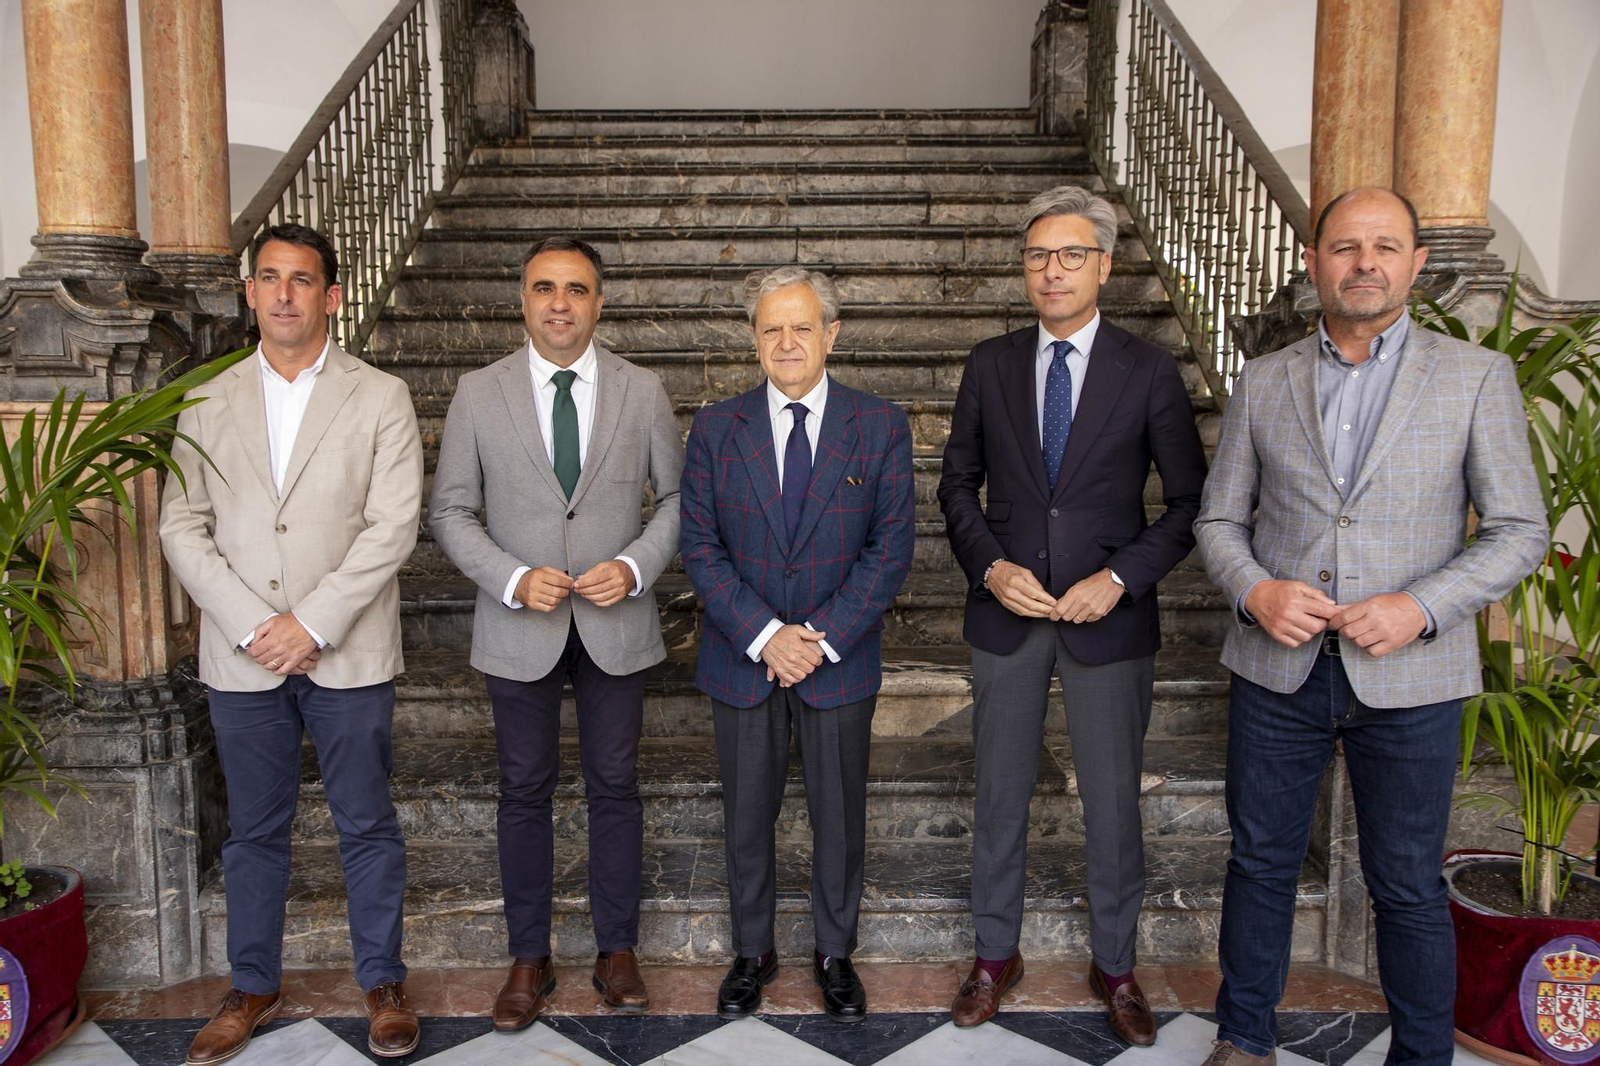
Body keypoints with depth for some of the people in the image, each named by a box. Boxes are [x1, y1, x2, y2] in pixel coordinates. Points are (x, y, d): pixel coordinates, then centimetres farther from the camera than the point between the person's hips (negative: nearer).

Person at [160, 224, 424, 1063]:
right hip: (241, 657, 2)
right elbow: (182, 528, 2)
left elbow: (392, 526, -8)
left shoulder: (379, 399, 0)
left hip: (349, 653, -2)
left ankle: (383, 984, 25)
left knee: (367, 827, 8)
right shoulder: (209, 405, 8)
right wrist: (252, 626, -10)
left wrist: (312, 623, -14)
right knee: (254, 831, 14)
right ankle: (253, 989, 31)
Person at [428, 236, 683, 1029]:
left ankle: (617, 950, 27)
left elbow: (677, 496, 4)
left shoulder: (641, 391, 0)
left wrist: (635, 567, -13)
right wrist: (514, 579, -15)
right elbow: (451, 511, 0)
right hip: (519, 629, 0)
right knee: (524, 793, 10)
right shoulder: (479, 394, -2)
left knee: (615, 787, 10)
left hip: (616, 626, 0)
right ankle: (529, 958, 26)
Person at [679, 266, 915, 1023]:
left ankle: (835, 954, 34)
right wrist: (764, 636, -15)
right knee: (746, 816, 14)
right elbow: (700, 546, -4)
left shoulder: (880, 428, -3)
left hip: (839, 660, 0)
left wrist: (822, 637, -14)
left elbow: (892, 547, -6)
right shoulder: (716, 429, -1)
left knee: (839, 815, 12)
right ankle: (752, 952, 34)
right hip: (742, 658, 1)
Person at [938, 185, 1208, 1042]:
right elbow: (958, 482, 8)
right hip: (1006, 613, 2)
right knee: (999, 797, 13)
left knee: (1113, 805, 10)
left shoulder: (1149, 371, -3)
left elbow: (1190, 499, -1)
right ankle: (996, 955, 32)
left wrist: (1121, 576, -13)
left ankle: (1113, 966, 31)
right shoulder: (990, 364, 3)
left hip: (1109, 618, -1)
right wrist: (989, 566, -8)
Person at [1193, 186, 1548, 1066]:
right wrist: (1255, 590, -12)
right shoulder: (1263, 382, 5)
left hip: (1408, 679, -2)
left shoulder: (1477, 377, 0)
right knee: (1260, 863, 14)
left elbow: (1520, 529, -1)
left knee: (1407, 887, 10)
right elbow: (1219, 518, 8)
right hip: (1277, 666, 2)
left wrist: (1420, 607, -16)